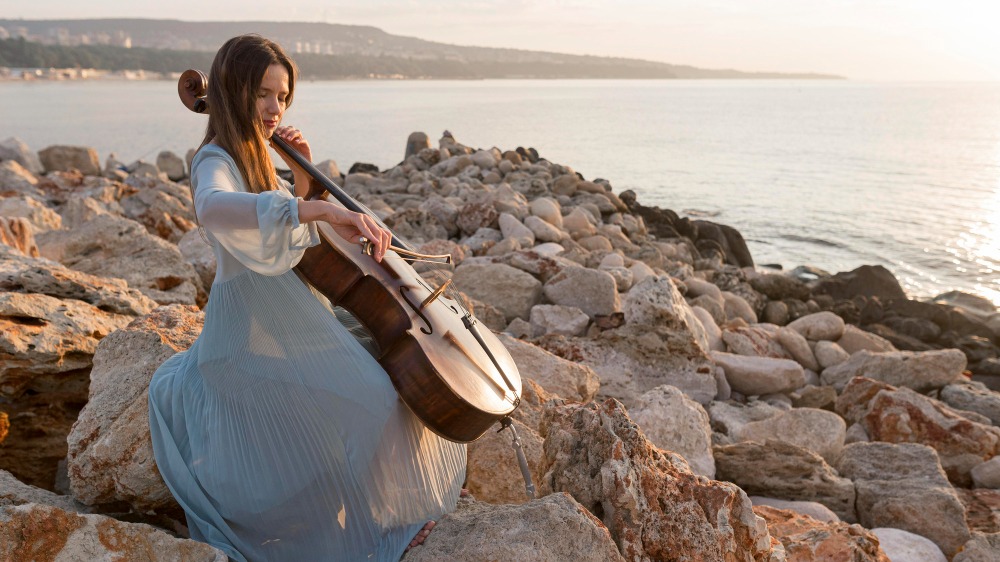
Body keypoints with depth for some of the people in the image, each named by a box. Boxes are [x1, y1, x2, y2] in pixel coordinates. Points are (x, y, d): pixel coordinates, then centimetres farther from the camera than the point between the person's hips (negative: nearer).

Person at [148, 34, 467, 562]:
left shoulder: (253, 156, 14)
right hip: (253, 319, -11)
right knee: (361, 407, -19)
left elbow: (294, 223, 22)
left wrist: (301, 174, 2)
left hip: (286, 312, 11)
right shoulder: (215, 161, -17)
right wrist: (322, 208, -52)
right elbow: (213, 208, -44)